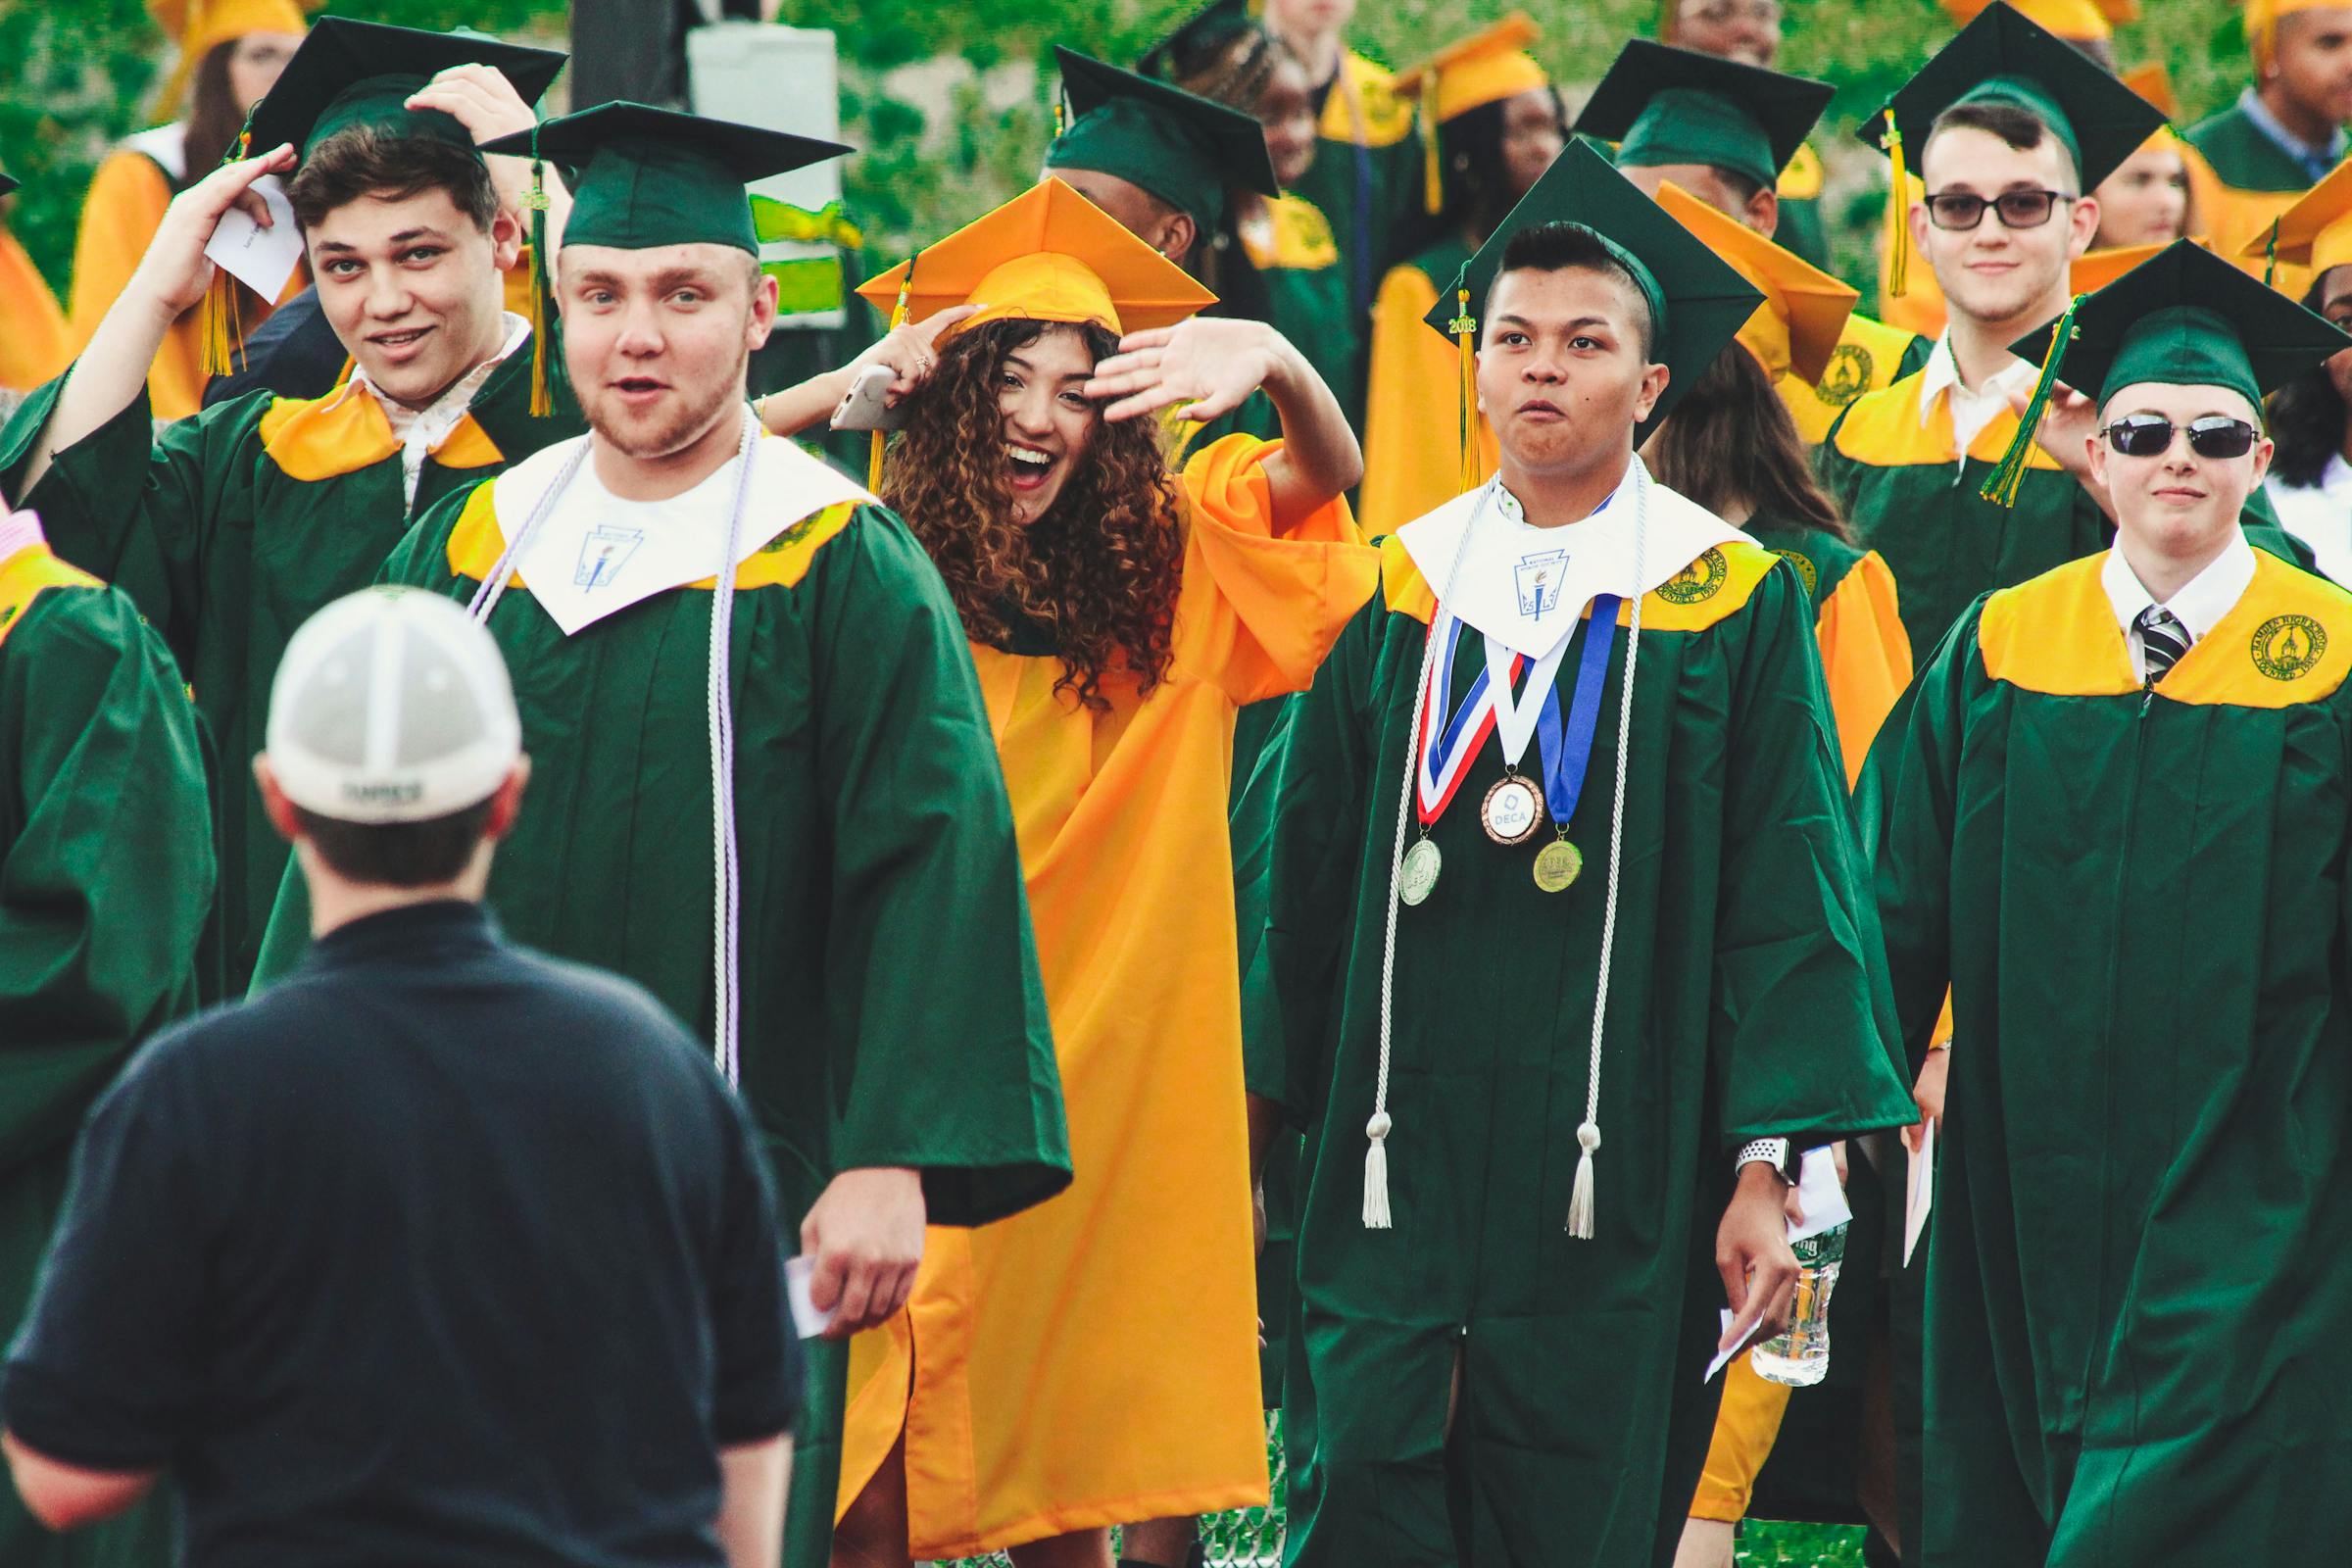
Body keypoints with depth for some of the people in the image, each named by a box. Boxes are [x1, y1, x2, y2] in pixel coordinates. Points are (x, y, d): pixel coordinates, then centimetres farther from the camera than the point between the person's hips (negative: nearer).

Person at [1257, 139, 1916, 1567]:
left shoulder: (1735, 603, 2)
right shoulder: (1398, 591, 10)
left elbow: (1792, 904, -2)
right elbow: (1309, 878, 12)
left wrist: (1771, 1164, -9)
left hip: (1613, 1170, -2)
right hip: (1397, 1155, 2)